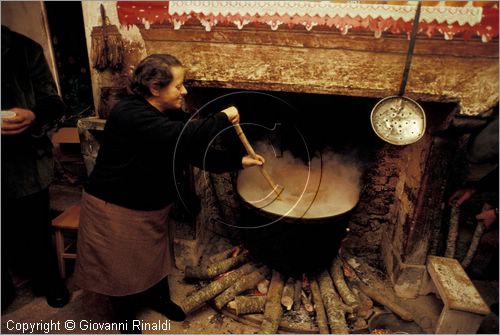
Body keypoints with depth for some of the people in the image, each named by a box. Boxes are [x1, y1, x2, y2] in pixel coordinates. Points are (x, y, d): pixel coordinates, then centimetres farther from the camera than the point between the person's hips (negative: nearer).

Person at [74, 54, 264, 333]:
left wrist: (239, 162, -8)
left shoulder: (172, 116, -3)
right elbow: (184, 136, -42)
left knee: (157, 256, 23)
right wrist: (223, 119, -29)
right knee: (122, 269, 13)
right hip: (115, 209, -7)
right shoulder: (129, 114, -30)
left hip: (152, 206, 7)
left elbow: (199, 153, -2)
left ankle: (159, 298, 50)